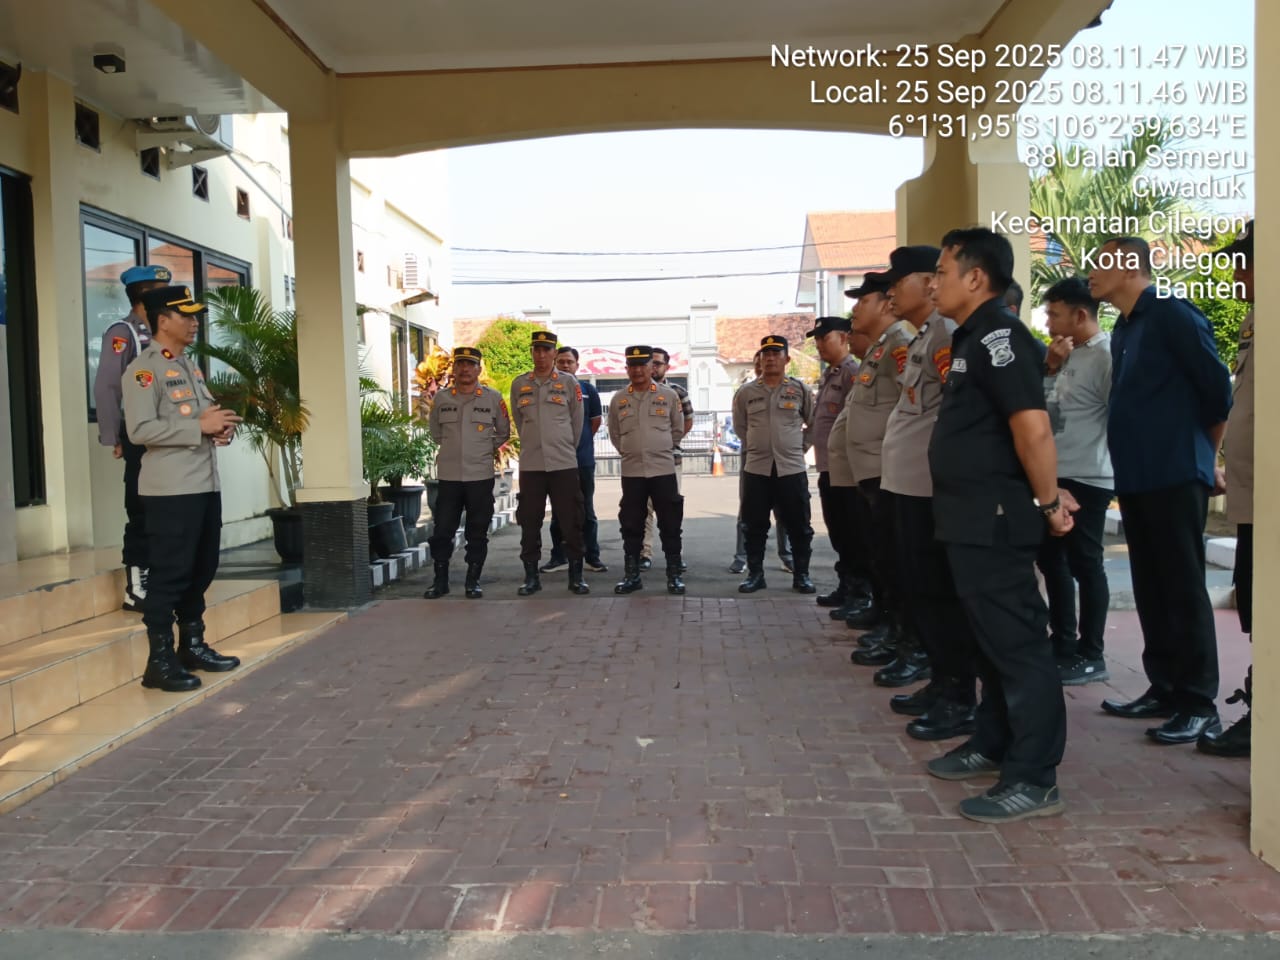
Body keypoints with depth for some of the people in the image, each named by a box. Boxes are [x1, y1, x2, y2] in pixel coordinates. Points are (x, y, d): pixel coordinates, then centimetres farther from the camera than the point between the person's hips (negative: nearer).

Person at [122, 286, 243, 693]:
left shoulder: (190, 366, 19)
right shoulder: (143, 369, -9)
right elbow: (140, 429, -20)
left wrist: (220, 426, 4)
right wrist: (200, 427, -18)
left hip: (206, 485, 9)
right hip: (171, 490, -9)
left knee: (202, 570, 15)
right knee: (170, 574, -3)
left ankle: (193, 645, 28)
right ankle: (159, 660, 7)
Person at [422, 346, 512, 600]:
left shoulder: (493, 398, -1)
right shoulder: (441, 398, 3)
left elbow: (503, 432, 11)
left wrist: (485, 450, 7)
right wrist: (452, 448, 13)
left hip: (481, 476, -1)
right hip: (448, 476, 1)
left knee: (478, 532, 5)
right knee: (442, 530, 4)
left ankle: (473, 581, 16)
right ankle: (440, 580, 16)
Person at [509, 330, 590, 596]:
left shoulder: (569, 382, 1)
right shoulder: (518, 384, 6)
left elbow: (577, 422, 7)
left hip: (564, 464, -1)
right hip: (530, 464, 2)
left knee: (571, 521, 2)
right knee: (529, 522, 5)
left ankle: (576, 575, 12)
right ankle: (531, 576, 16)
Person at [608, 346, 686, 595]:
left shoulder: (669, 395, 1)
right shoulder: (618, 399, 6)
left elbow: (678, 429, 11)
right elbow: (614, 434, 17)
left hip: (664, 469, -2)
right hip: (631, 471, 2)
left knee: (670, 525, 2)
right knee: (631, 526, 6)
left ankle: (674, 576, 11)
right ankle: (631, 575, 16)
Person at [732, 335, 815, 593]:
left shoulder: (800, 390, 2)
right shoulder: (746, 393, 5)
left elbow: (814, 424, 12)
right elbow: (740, 426, 19)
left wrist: (801, 445, 8)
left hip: (792, 468, -1)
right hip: (756, 468, 1)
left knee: (799, 526, 4)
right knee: (755, 526, 5)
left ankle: (801, 575, 16)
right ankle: (755, 574, 15)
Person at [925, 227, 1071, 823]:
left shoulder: (998, 335, -15)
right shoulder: (972, 338, 16)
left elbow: (1032, 425, -24)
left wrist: (1048, 503, -16)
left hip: (994, 517, -10)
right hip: (970, 517, 10)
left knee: (1017, 641, -3)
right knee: (990, 636, 18)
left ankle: (1033, 779, 5)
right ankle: (993, 744, 32)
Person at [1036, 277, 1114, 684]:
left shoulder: (1106, 355, -14)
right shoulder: (1070, 355, 13)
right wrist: (1050, 369, 1)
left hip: (1087, 479, -9)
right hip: (1058, 476, 9)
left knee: (1084, 565, 0)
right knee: (1050, 558, 15)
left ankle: (1091, 655, 12)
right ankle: (1064, 643, 28)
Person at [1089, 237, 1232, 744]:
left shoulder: (1172, 313, -8)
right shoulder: (1123, 330, 17)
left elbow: (1218, 387, -8)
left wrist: (1205, 457, 2)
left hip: (1175, 476, -8)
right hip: (1134, 478, 8)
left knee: (1183, 588, -4)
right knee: (1150, 589, 12)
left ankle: (1199, 702, 3)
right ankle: (1164, 689, 21)